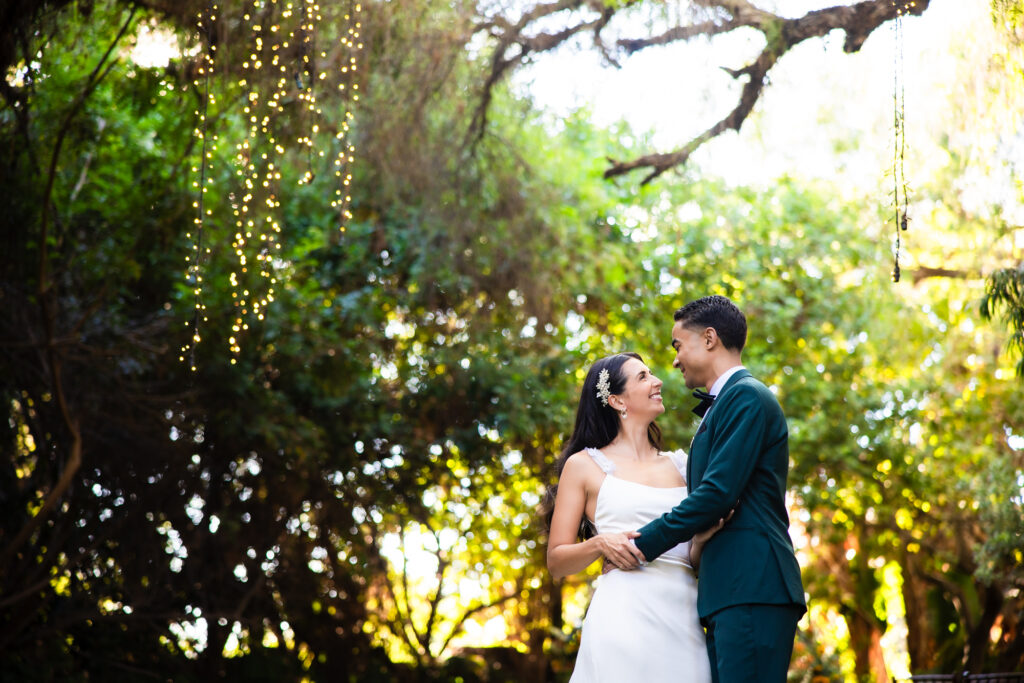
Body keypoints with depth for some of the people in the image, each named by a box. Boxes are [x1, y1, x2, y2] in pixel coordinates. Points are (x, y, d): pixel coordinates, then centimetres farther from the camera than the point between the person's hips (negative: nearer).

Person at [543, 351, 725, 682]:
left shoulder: (679, 465, 18)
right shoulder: (584, 465, 8)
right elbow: (556, 561, 6)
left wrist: (701, 541, -2)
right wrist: (599, 544, -13)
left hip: (682, 616, 4)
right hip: (625, 615, -4)